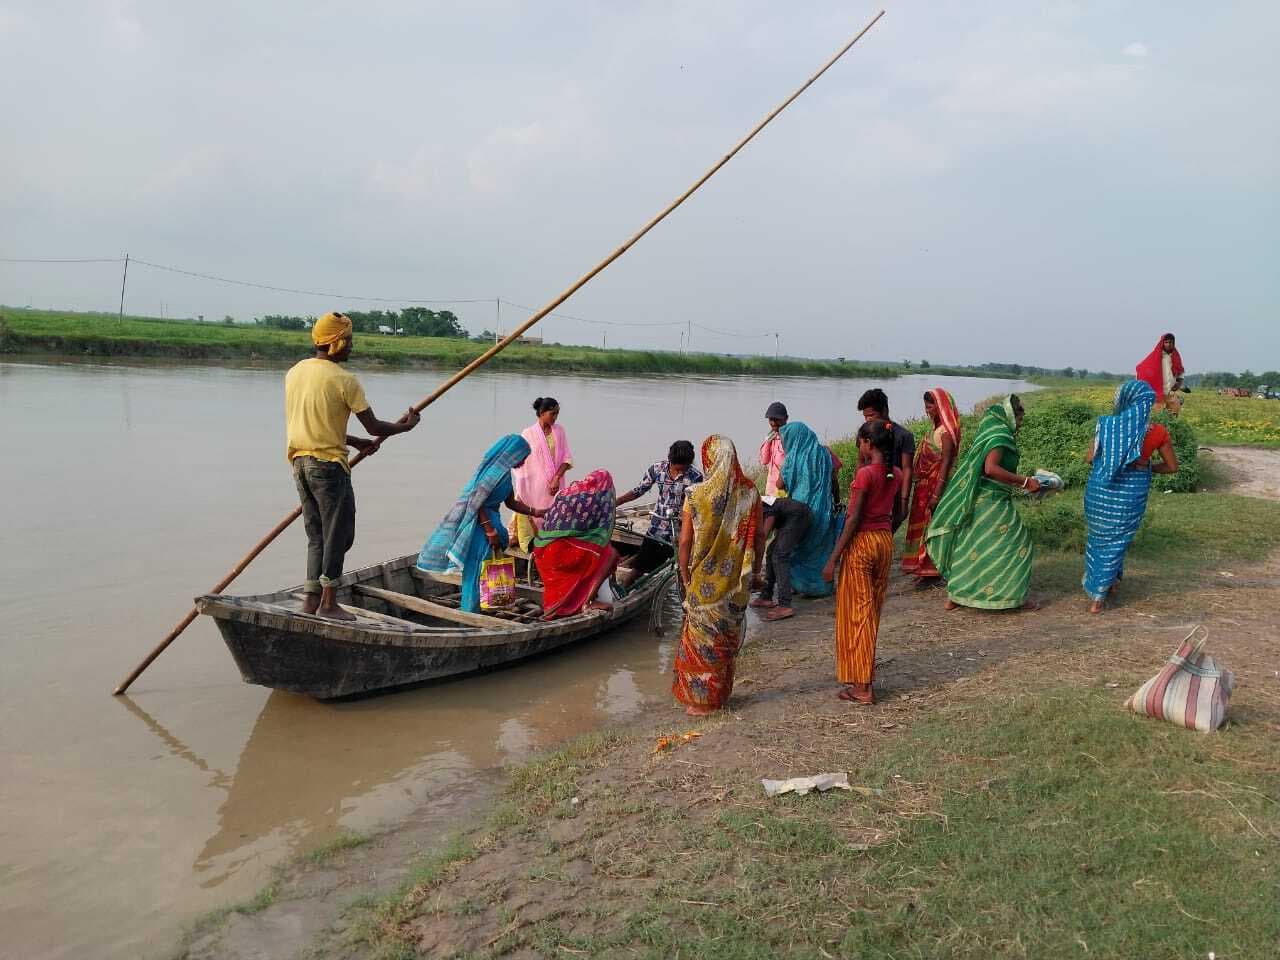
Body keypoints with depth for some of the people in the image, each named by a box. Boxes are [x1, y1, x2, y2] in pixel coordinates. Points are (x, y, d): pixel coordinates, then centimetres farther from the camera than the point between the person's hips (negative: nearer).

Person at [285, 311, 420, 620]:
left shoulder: (295, 372, 9)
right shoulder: (344, 380, -14)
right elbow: (374, 426, -11)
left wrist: (356, 442, 21)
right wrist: (405, 425, 8)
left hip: (300, 462, 8)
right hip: (328, 466, -7)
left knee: (317, 535, 16)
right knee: (338, 535, 5)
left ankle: (310, 599, 18)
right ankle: (328, 602, 11)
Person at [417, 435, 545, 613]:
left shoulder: (505, 472, 8)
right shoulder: (495, 471, -21)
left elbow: (511, 502, 18)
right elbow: (477, 502, -23)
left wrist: (535, 512, 14)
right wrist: (491, 532, -21)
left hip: (489, 519, 10)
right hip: (477, 524, -10)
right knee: (476, 570, -5)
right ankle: (470, 612, 4)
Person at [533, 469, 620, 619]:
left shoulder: (566, 491, 18)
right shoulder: (602, 497, 2)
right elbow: (604, 532, 7)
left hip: (542, 550, 7)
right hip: (563, 549, -7)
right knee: (611, 554, 2)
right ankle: (588, 601, -4)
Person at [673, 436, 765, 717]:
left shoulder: (697, 495, -15)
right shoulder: (750, 492, -5)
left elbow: (685, 540, -12)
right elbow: (759, 535, 1)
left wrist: (684, 573, 1)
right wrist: (755, 568, 13)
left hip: (705, 579, -3)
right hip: (737, 579, 4)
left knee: (702, 636, 10)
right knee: (728, 635, 18)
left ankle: (702, 699, 17)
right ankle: (722, 692, 30)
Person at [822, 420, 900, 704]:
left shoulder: (865, 474, -17)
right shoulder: (895, 474, 4)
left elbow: (853, 519, -18)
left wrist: (833, 559, -15)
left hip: (862, 542, -7)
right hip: (885, 542, 7)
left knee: (857, 612, 1)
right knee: (872, 611, 17)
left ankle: (862, 687, 4)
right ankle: (865, 675, 28)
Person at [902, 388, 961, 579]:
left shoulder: (947, 431, -14)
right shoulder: (936, 429, 12)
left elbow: (946, 463, -20)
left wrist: (937, 494, -23)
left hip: (937, 485, -9)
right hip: (925, 485, 9)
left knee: (932, 526, -3)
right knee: (923, 525, 13)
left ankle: (932, 572, 6)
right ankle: (924, 569, 22)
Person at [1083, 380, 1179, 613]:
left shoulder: (1108, 425, -10)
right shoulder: (1158, 431, -9)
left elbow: (1090, 458, -4)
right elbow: (1172, 467, 0)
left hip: (1101, 486, 0)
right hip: (1132, 489, 0)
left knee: (1098, 535, 21)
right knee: (1115, 541, 14)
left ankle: (1094, 583, 36)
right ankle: (1098, 598, 20)